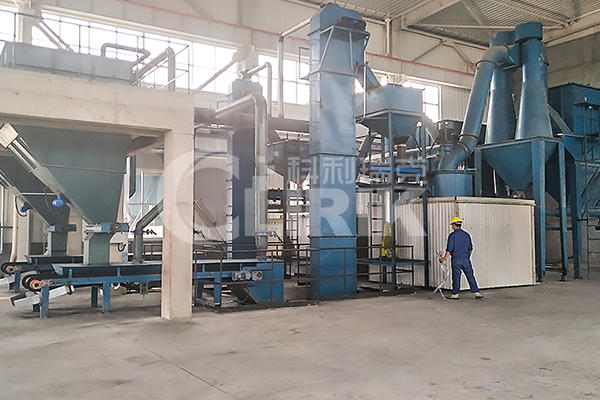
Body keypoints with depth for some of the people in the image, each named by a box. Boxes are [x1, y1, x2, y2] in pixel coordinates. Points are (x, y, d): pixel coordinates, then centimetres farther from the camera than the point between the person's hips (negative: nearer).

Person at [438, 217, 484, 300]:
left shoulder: (452, 235, -7)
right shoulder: (466, 235, 8)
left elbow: (449, 249, -11)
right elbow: (470, 248, 15)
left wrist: (445, 258, -4)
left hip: (456, 259, -4)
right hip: (466, 259, 4)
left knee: (456, 277, 2)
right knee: (470, 276, 7)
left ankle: (455, 294, 9)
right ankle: (476, 292, 5)